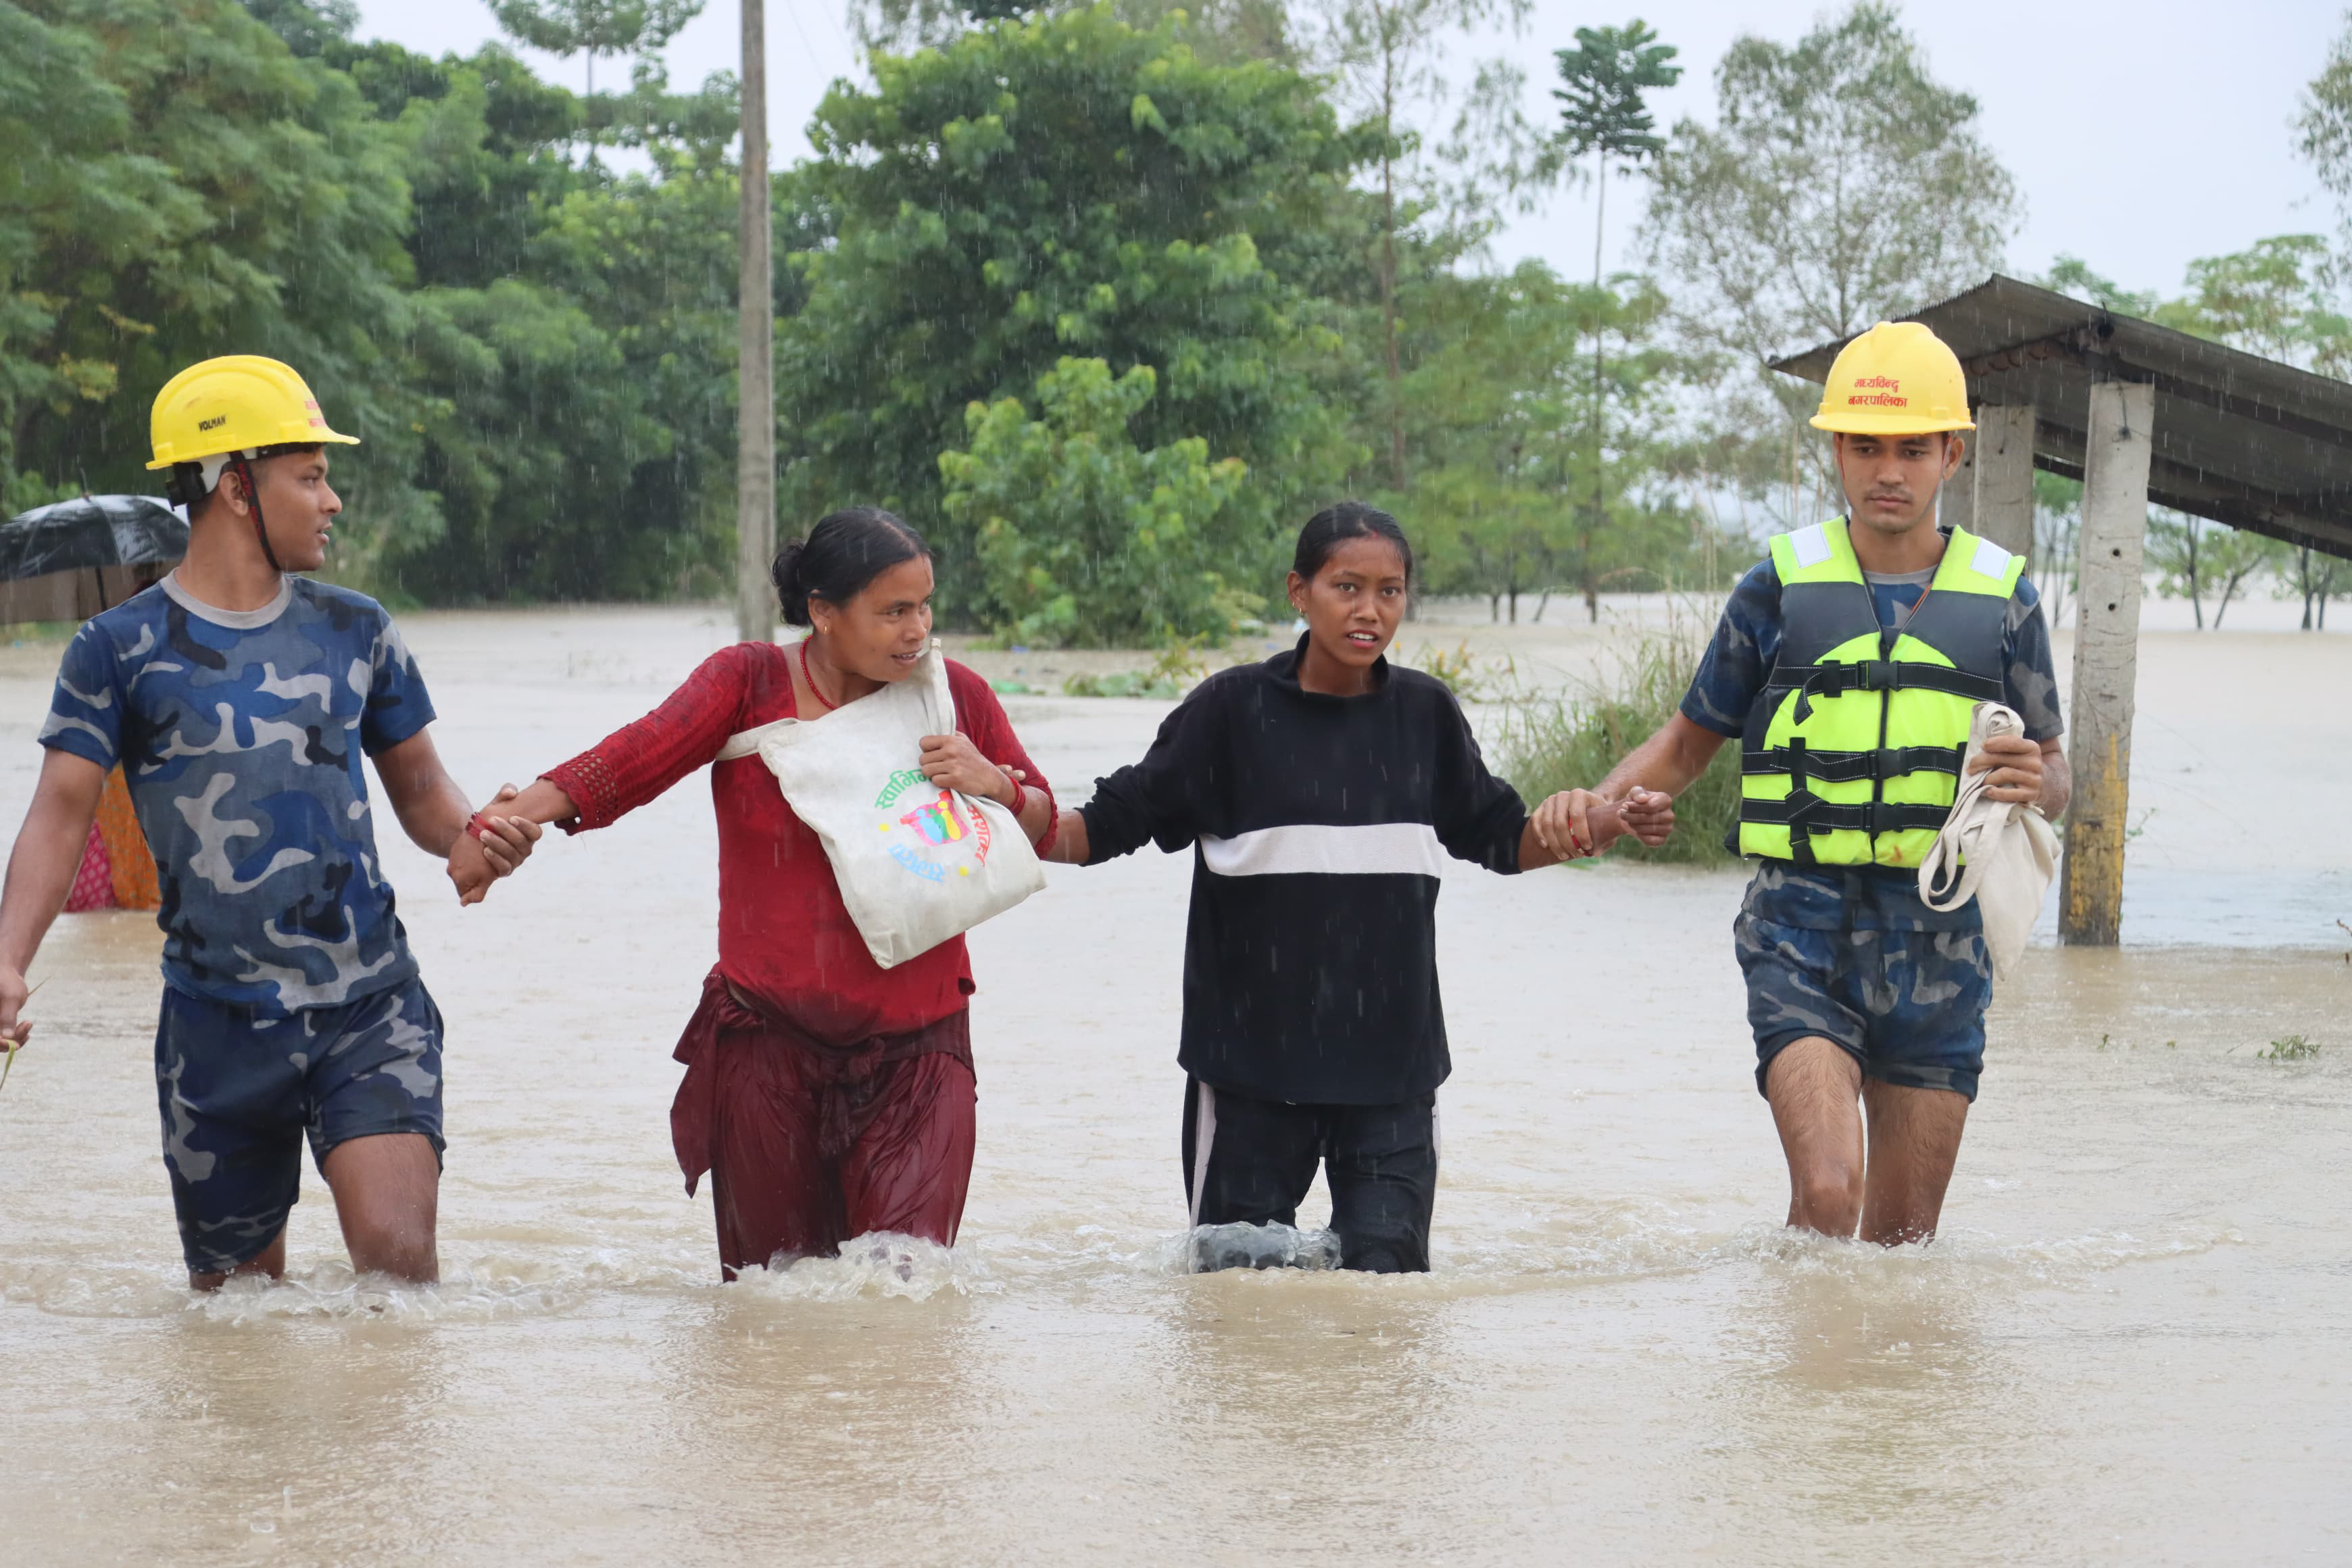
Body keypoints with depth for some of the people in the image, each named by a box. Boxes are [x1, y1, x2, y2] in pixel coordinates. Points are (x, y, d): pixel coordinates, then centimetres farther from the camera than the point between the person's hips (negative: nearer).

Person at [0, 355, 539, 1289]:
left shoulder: (353, 630, 9)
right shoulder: (124, 648, -1)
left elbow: (419, 786, 15)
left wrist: (468, 840, -8)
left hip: (372, 1010, 1)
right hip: (219, 1027, -1)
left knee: (397, 1253, -16)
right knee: (235, 1295, 7)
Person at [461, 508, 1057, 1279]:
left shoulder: (956, 696, 4)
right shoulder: (749, 683, -1)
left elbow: (1043, 829, 11)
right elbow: (638, 755, -15)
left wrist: (994, 784, -12)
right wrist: (517, 817, -31)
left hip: (915, 1040, 1)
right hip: (768, 1034, 0)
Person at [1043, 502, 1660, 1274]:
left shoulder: (1426, 713, 5)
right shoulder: (1233, 709, -4)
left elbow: (1500, 838, 17)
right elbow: (1114, 822, -3)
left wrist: (1598, 827, -2)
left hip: (1391, 1063, 2)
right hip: (1251, 1057, -2)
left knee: (1386, 1272, -1)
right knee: (1236, 1276, 5)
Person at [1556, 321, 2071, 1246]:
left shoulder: (2002, 598, 8)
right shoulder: (1782, 585, 5)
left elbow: (2054, 777, 15)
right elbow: (1694, 737, 14)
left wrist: (2037, 784, -10)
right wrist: (1612, 799, -7)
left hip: (1940, 940, 2)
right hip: (1804, 927, -2)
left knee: (1904, 1236, 6)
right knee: (1827, 1192, -19)